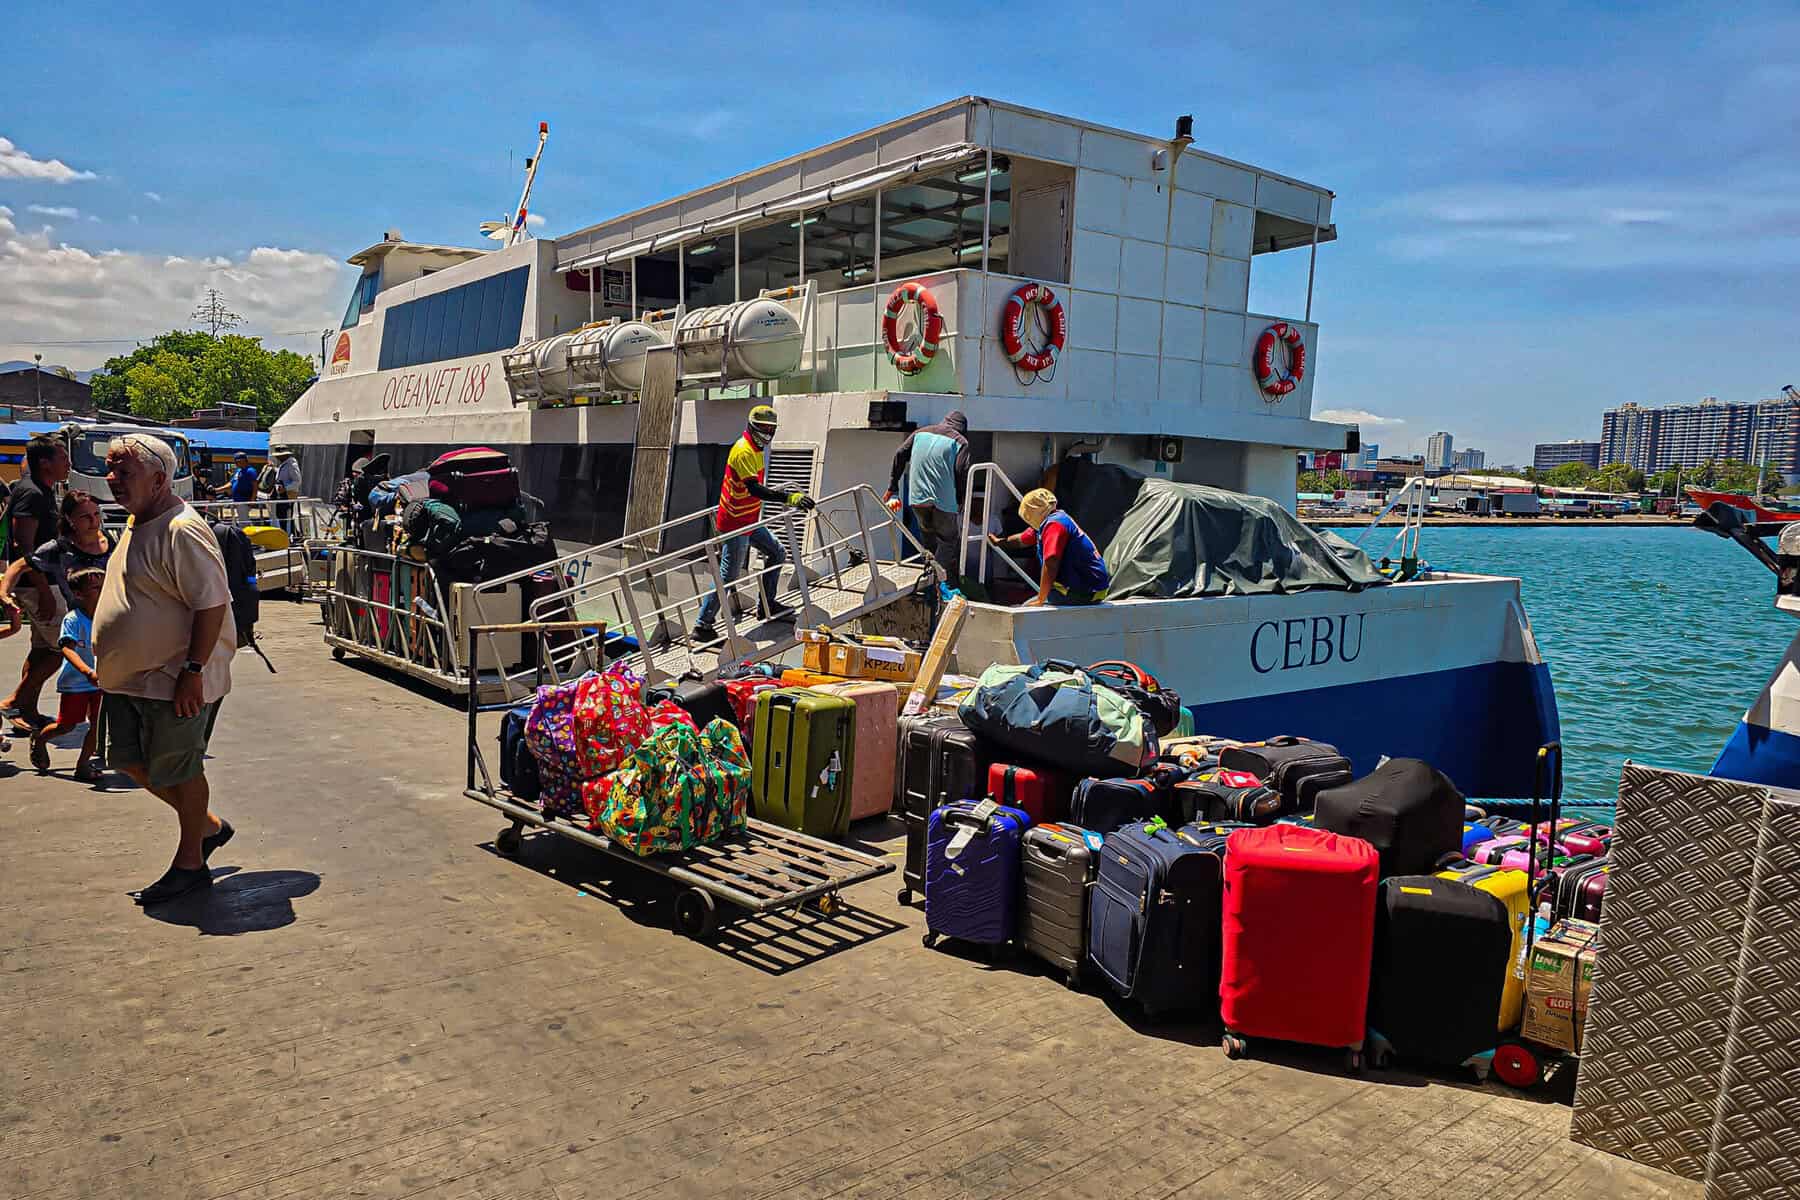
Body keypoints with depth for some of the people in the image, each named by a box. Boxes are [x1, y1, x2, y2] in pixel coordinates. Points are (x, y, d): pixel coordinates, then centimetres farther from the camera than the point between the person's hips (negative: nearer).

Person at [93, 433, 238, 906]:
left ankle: (190, 863, 19)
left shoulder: (181, 530, -21)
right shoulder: (137, 525, 12)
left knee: (176, 771, 2)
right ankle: (208, 826, 30)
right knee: (129, 760, 15)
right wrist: (111, 665, 23)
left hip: (173, 683, -10)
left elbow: (212, 604, -25)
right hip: (129, 679, 10)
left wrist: (193, 670, -26)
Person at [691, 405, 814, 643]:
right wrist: (790, 498, -42)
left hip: (749, 521, 10)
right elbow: (754, 489, -33)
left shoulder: (756, 449, 10)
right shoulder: (743, 452, -22)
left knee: (777, 553, 17)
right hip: (735, 524, -10)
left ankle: (767, 605, 27)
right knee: (728, 576, -5)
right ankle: (702, 626, 2)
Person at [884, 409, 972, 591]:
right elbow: (961, 471, -10)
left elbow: (900, 455, 10)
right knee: (948, 539, 6)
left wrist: (893, 488, 14)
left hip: (917, 496, 4)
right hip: (943, 499, -4)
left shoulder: (920, 433, 16)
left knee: (929, 535, 21)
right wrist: (961, 501, 1)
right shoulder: (960, 441, 2)